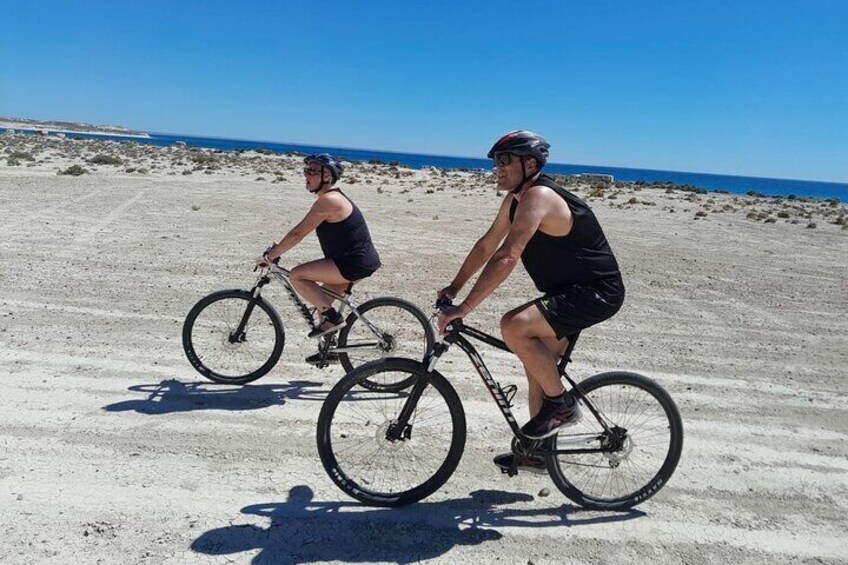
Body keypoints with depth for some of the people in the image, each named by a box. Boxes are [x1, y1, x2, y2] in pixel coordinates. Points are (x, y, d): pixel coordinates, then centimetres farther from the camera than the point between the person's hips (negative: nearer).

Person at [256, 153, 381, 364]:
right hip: (361, 260, 10)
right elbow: (300, 231, 20)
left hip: (355, 263, -10)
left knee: (297, 276, -12)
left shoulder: (327, 201, -17)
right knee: (322, 299, 20)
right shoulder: (331, 197, 14)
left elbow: (298, 234, -19)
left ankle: (332, 318, -4)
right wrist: (277, 248, 16)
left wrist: (269, 256, -12)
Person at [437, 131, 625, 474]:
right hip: (569, 290, 10)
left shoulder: (538, 196, -23)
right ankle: (538, 452, 28)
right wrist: (454, 288, 11)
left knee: (514, 326, -27)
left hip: (597, 292, -10)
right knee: (537, 363, 14)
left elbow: (506, 258, -32)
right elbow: (487, 245, 15)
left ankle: (561, 404, -6)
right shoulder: (515, 199, 8)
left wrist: (463, 308, -33)